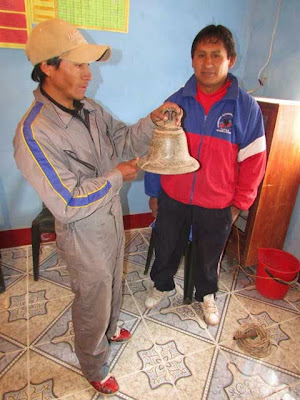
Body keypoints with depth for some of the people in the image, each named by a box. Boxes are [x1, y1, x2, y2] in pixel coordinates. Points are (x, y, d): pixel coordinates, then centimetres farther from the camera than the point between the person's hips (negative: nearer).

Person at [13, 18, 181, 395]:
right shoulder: (33, 135, -28)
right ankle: (94, 369, 49)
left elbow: (123, 141, 4)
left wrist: (152, 120, -13)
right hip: (84, 238, -7)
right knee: (92, 304, 17)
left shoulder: (88, 108, -4)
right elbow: (69, 204, -29)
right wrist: (117, 175, -20)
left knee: (112, 285, 30)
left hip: (111, 219, 7)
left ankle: (110, 329, 63)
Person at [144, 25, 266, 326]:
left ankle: (206, 295, 51)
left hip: (217, 206, -1)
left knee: (208, 256, 21)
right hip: (172, 199, 2)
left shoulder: (247, 108, -10)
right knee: (166, 248, 21)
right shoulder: (176, 102, -6)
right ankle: (162, 284, 51)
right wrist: (153, 192, 4)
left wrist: (239, 202, -1)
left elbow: (253, 161, -4)